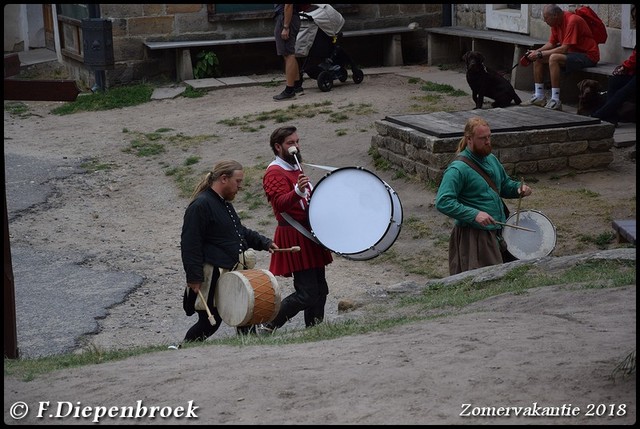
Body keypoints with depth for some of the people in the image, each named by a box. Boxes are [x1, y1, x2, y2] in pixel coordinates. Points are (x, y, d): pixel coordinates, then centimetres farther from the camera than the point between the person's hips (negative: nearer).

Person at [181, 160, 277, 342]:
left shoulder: (225, 204, 16)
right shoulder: (200, 205, -16)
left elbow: (240, 231, 29)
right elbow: (190, 244, -20)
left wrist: (264, 242, 15)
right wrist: (194, 278, -22)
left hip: (233, 271, 9)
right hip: (212, 277, -9)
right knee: (210, 322, -2)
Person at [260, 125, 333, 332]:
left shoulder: (295, 168, 18)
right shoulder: (274, 173, -13)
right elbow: (280, 203, -30)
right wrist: (298, 191, -45)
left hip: (309, 235, 10)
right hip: (294, 238, -10)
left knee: (319, 291, 10)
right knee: (307, 294, -13)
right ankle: (268, 327, -2)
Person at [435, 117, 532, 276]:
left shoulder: (491, 159, 9)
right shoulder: (458, 168, -17)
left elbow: (505, 184, 24)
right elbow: (442, 202, -24)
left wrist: (519, 188, 2)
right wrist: (474, 214, -30)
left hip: (499, 232, 8)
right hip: (473, 237, -8)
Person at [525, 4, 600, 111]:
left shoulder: (572, 21, -24)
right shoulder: (557, 22, 2)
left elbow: (564, 49, -27)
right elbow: (551, 43, 10)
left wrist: (540, 54, -23)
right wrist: (536, 52, -7)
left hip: (588, 55, -10)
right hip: (572, 52, 10)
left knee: (554, 58, -32)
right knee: (537, 58, 4)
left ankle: (556, 101, -31)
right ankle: (539, 96, 3)